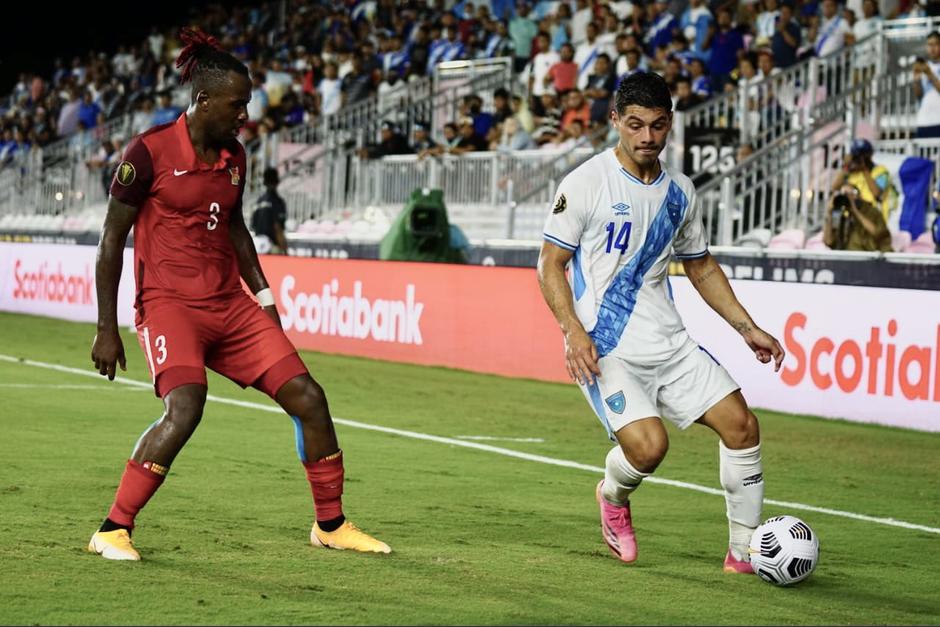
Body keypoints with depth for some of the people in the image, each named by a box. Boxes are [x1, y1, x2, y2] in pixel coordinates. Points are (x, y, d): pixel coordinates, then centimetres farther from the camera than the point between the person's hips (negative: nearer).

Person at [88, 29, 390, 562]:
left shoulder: (234, 156, 9)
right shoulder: (151, 152, -10)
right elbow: (112, 238, -6)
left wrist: (263, 297, 21)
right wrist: (107, 330, -8)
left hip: (230, 304, 7)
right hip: (169, 302, -7)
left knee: (307, 397, 0)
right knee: (185, 407, -30)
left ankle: (331, 524, 17)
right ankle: (113, 531, -17)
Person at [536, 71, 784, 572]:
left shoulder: (679, 191, 10)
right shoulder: (585, 184, -7)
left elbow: (700, 266, 22)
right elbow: (550, 264, -6)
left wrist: (746, 327, 15)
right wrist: (574, 331, -19)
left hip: (670, 342, 6)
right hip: (604, 348, -6)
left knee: (740, 423, -5)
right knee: (648, 445, -24)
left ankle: (745, 552, 9)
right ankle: (613, 496, 13)